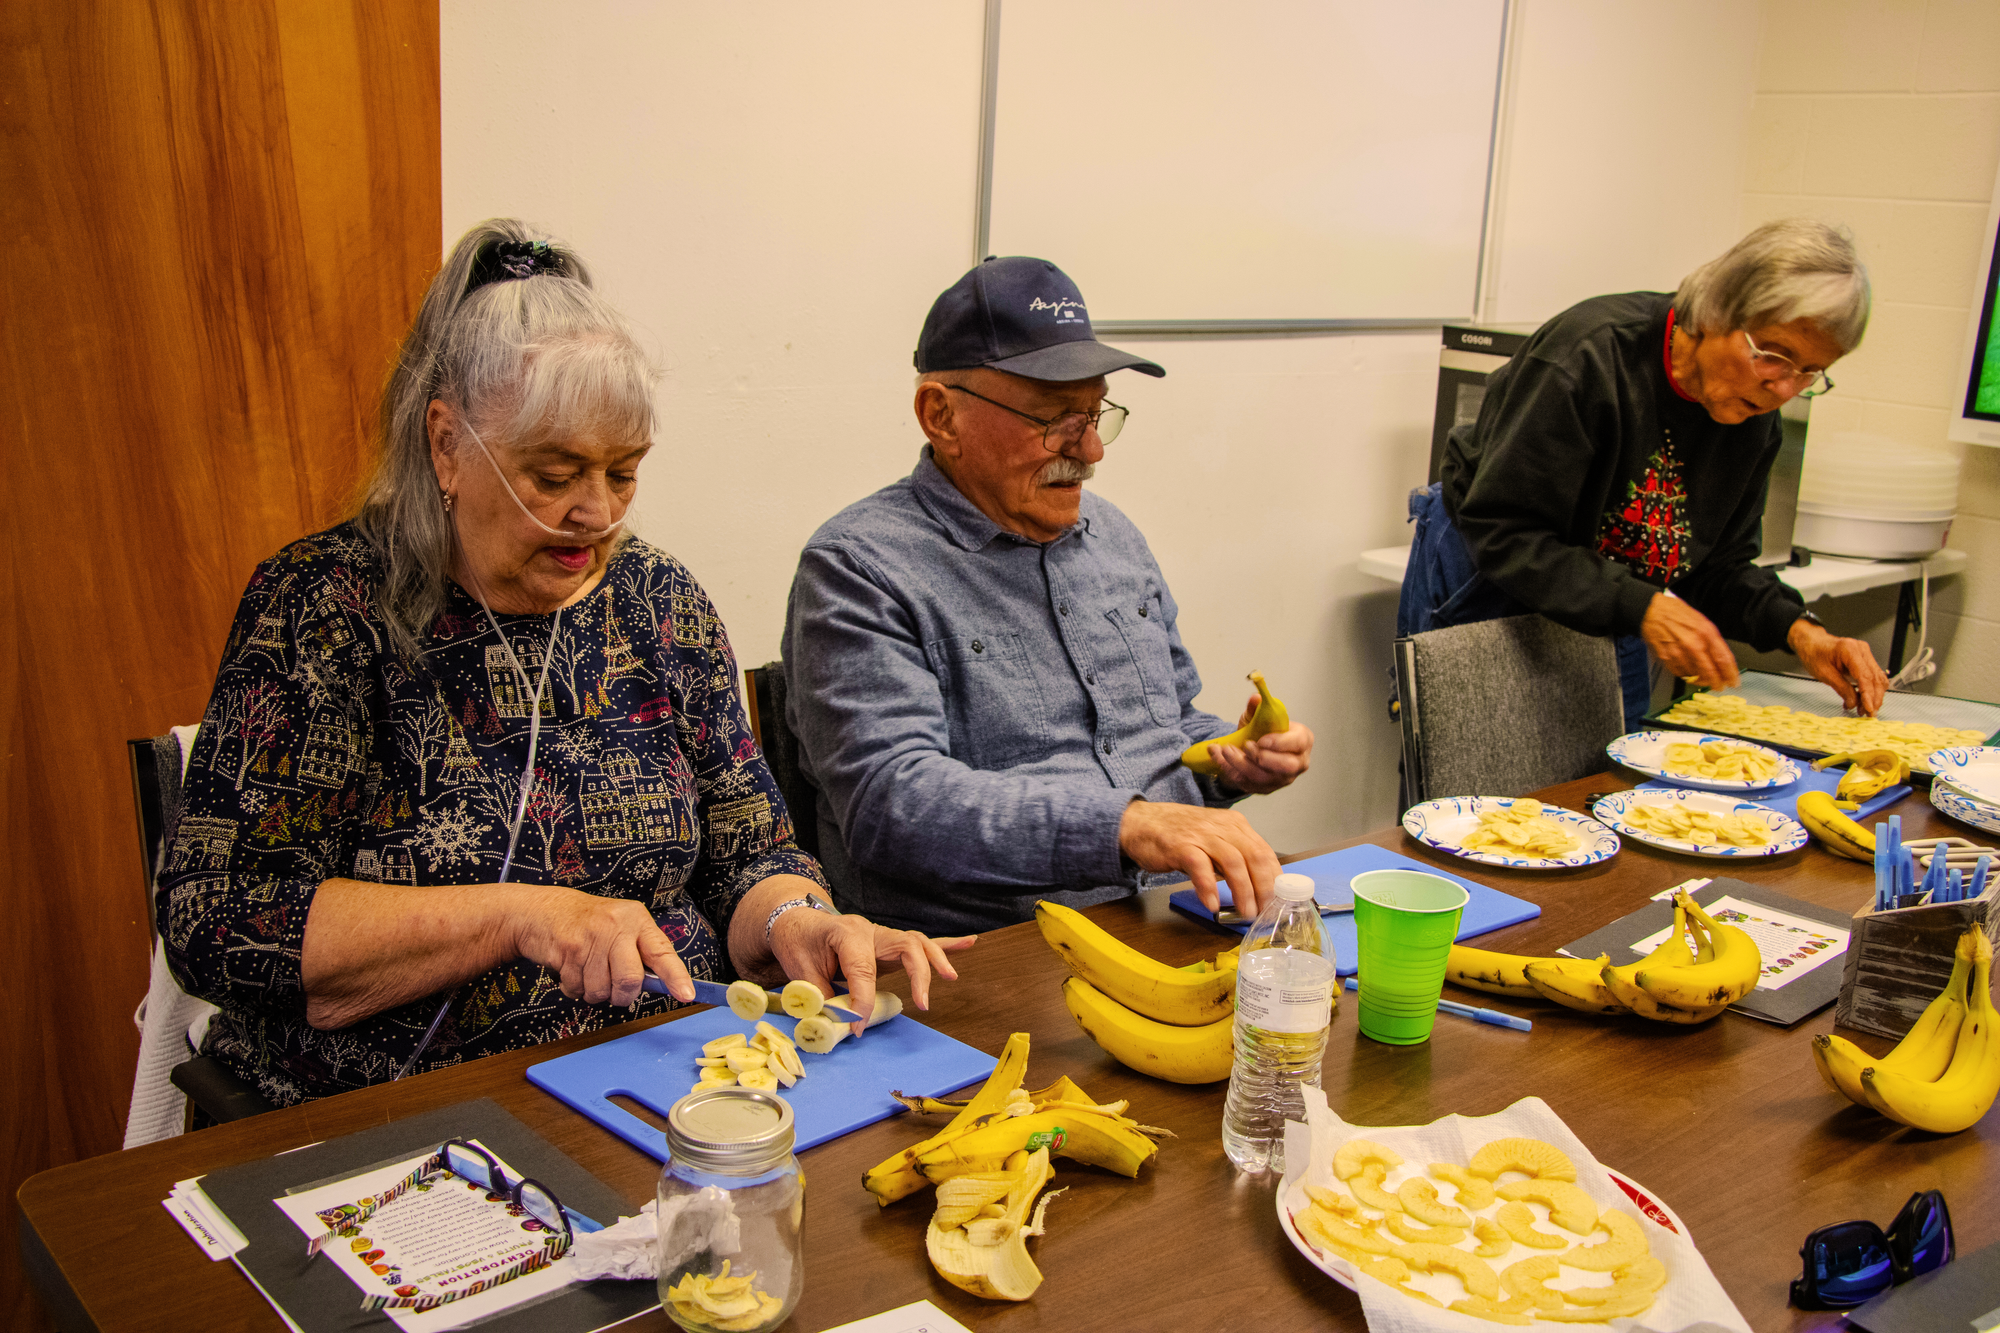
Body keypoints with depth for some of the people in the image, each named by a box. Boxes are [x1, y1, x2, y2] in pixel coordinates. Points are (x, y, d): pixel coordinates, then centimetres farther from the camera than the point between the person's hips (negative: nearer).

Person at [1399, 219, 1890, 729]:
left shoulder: (1755, 413, -7)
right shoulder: (1589, 354, -28)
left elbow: (1717, 565, 2)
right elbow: (1502, 534, -30)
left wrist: (1799, 630, -17)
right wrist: (1642, 607, -38)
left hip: (1612, 624, 6)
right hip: (1485, 587, -6)